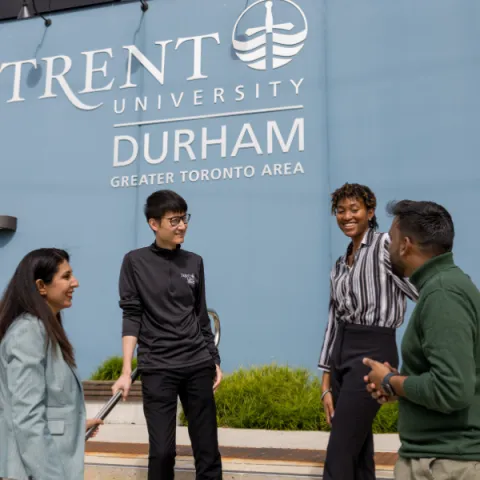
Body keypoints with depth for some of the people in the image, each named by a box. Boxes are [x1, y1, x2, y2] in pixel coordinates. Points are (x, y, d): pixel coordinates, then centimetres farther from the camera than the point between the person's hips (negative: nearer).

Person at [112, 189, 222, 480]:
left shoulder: (194, 262, 7)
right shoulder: (135, 262, -1)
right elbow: (131, 316, -3)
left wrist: (215, 360, 13)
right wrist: (126, 371, -9)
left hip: (198, 365, 3)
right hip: (157, 368, -3)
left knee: (208, 449, 7)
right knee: (162, 451, -1)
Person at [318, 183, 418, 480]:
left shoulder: (385, 245, -7)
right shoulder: (341, 265, 14)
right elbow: (334, 321, 13)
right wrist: (327, 385, 11)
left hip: (372, 352, -7)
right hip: (342, 353, 8)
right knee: (359, 451, 14)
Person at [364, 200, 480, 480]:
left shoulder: (442, 294, -21)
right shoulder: (448, 283, 9)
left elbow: (452, 390, -29)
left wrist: (391, 382, -13)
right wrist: (401, 384, 4)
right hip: (442, 453, 9)